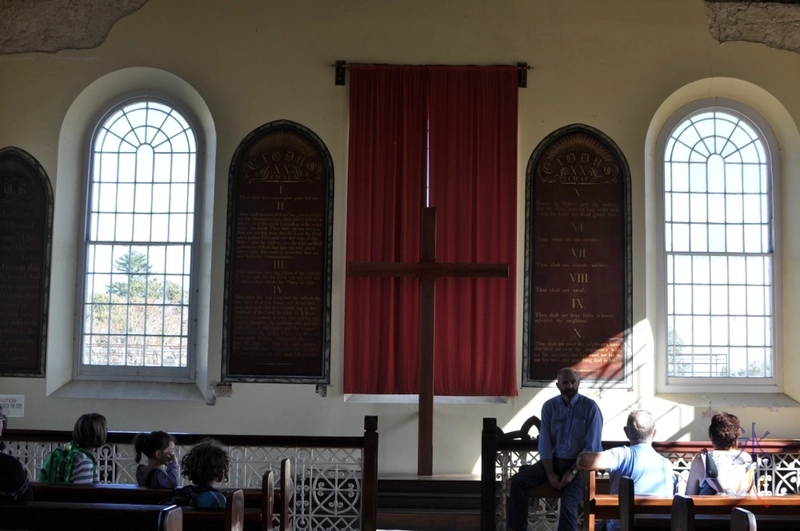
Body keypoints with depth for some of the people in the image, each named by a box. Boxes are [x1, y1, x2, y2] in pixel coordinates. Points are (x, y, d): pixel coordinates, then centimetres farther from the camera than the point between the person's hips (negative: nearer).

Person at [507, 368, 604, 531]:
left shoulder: (590, 407, -6)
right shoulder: (549, 406, 4)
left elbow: (592, 446, -10)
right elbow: (544, 441, 0)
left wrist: (573, 472, -19)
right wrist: (550, 473, -11)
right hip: (554, 461, 4)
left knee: (569, 500, -30)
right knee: (518, 480, -17)